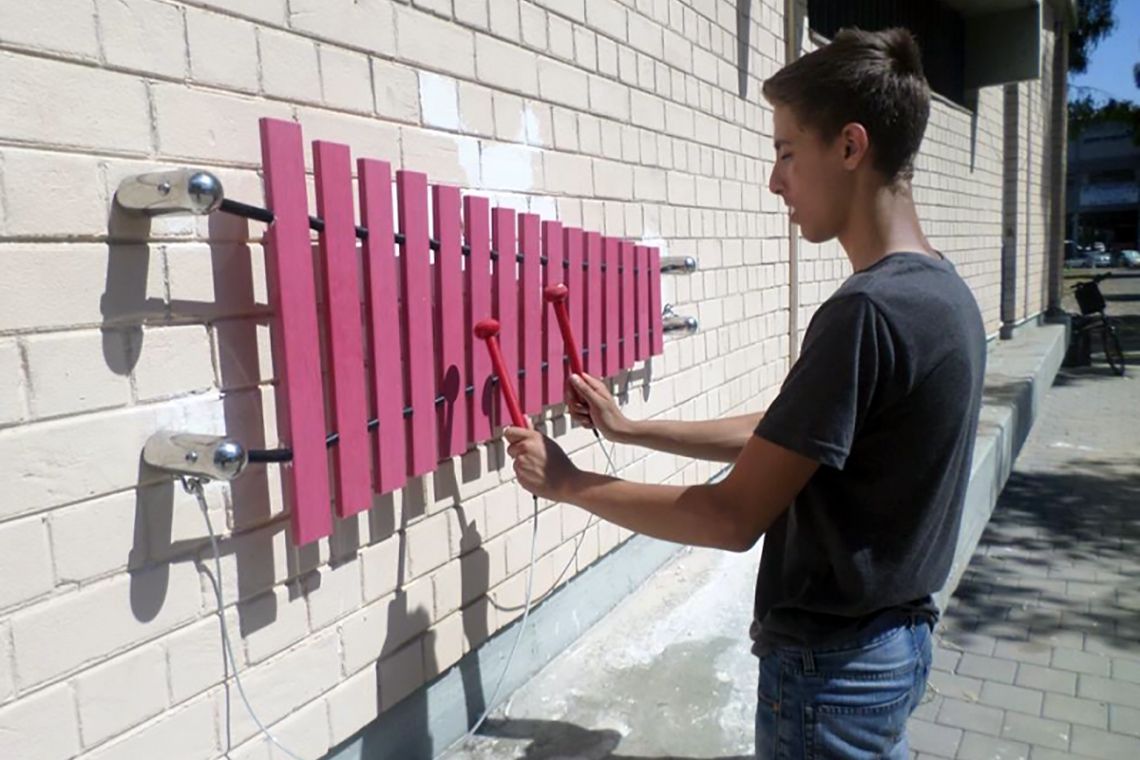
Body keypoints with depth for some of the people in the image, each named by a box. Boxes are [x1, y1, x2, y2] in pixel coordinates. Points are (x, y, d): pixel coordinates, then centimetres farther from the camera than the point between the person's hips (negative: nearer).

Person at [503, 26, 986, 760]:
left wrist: (566, 482, -13)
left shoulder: (866, 310, -27)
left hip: (833, 666, -8)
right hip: (895, 639, 8)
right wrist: (633, 430, 7)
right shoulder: (943, 291, 2)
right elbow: (783, 436, 7)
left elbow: (732, 518, -24)